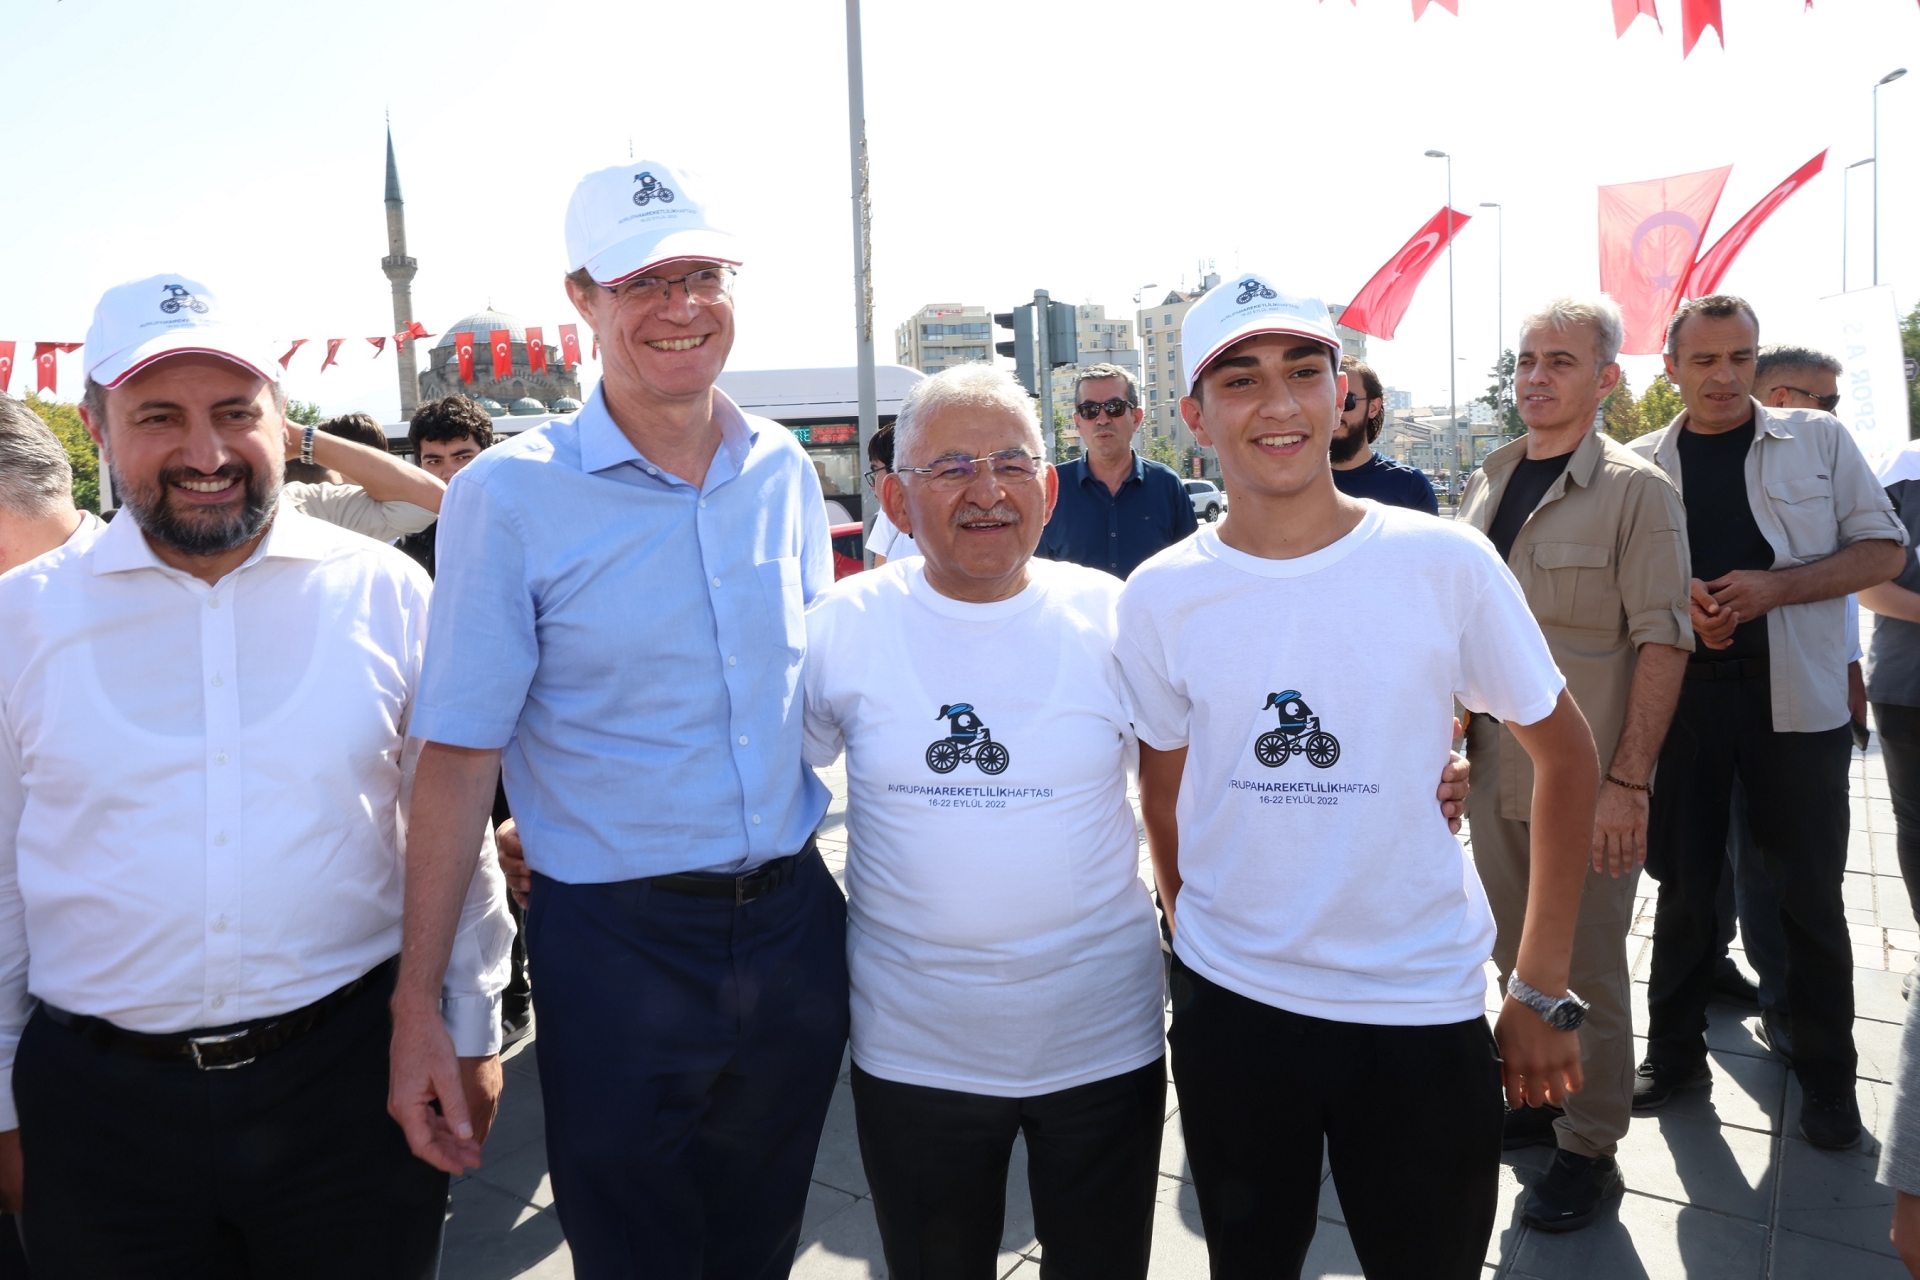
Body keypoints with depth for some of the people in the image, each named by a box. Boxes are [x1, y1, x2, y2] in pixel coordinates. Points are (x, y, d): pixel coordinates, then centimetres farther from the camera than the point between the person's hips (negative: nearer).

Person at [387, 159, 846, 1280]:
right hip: (617, 945, -4)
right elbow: (458, 756, -10)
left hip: (794, 921, 4)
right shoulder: (509, 494, -11)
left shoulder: (783, 470, 2)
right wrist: (417, 1008, -10)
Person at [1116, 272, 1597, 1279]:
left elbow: (1564, 754, -2)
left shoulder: (1446, 563, -10)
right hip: (1228, 1003, 1)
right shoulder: (1159, 596, -6)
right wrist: (1195, 934, 6)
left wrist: (1543, 990, -2)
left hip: (1426, 1009, -1)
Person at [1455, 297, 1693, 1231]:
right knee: (1515, 954, 17)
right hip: (1492, 767, 6)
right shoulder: (1486, 486, 9)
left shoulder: (1635, 490, -8)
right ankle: (1536, 1098, 36)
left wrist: (1628, 780, -18)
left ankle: (1588, 1147, 22)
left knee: (1585, 967, 6)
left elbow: (1662, 642, -13)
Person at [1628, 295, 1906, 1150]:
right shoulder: (1644, 464, 6)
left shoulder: (1818, 441, 3)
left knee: (1809, 890, 6)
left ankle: (1827, 1075, 22)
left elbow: (1883, 551, 1)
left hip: (1795, 695, -1)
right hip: (1683, 690, 1)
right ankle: (1674, 1052, 24)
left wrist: (1773, 586, -14)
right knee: (1684, 880, 10)